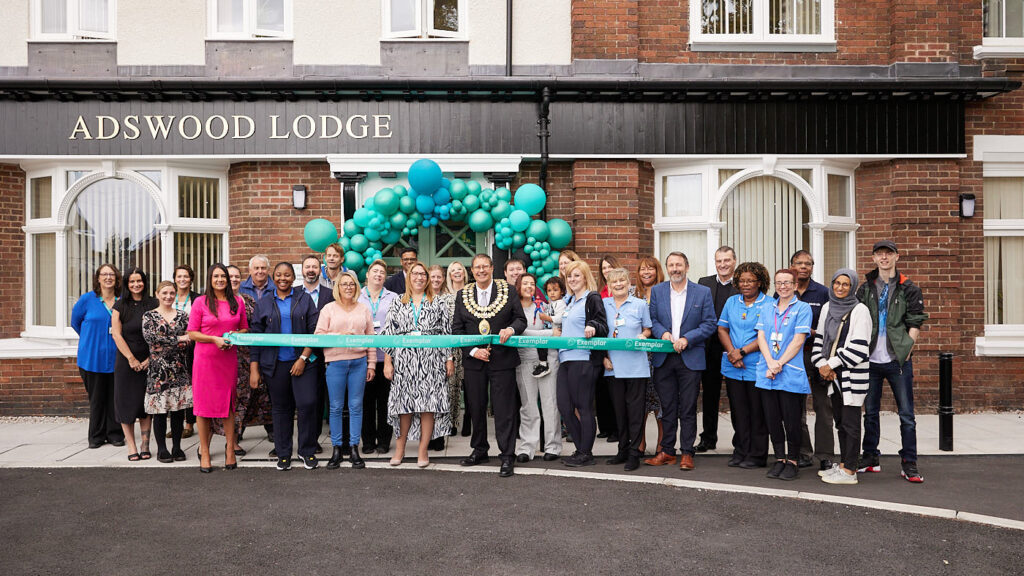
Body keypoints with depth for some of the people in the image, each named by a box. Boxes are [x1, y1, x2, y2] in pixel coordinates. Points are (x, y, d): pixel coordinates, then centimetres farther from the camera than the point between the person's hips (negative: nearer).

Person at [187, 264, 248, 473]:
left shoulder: (237, 302, 8)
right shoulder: (200, 302, 0)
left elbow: (245, 329, 16)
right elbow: (192, 333, -1)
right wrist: (214, 339, -14)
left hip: (229, 359, 2)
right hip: (205, 359, -2)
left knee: (228, 404, 7)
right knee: (203, 403, 2)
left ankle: (230, 450, 16)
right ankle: (204, 452, 13)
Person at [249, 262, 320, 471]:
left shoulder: (305, 299, 6)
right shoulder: (264, 303, 10)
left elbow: (314, 331, 1)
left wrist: (303, 358, -9)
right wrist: (254, 369, 2)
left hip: (303, 361, -1)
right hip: (275, 365, 2)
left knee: (307, 403, -9)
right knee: (281, 408, 7)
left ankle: (307, 451, 7)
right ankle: (283, 454, 19)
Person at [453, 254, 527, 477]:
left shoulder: (507, 291, 2)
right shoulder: (463, 295, 6)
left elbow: (521, 319, 5)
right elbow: (457, 329, 5)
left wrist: (511, 329, -17)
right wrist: (473, 350, -8)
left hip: (502, 360, -3)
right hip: (474, 361, 3)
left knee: (504, 409, -2)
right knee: (475, 408, 12)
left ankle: (507, 457, 7)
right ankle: (479, 450, 30)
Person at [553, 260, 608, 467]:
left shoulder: (593, 298, -3)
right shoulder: (568, 301, 21)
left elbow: (603, 327, -12)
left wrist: (592, 327, -30)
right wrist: (558, 330, 21)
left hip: (583, 359, -8)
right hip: (566, 358, 8)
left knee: (584, 407, -2)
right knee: (564, 406, 6)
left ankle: (586, 453, 10)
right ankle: (582, 449, 20)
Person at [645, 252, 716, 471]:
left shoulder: (703, 292, 1)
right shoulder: (657, 291, 8)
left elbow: (709, 324, -1)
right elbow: (652, 319, 8)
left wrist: (687, 339, -13)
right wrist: (663, 333, -12)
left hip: (691, 358, -2)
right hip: (663, 358, 2)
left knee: (688, 409, 3)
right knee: (667, 408, 8)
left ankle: (687, 453, 13)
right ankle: (667, 451, 18)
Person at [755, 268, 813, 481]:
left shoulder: (802, 308, 1)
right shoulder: (766, 307, 14)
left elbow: (798, 340, -7)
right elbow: (761, 337, 6)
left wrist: (779, 364, -13)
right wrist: (770, 363, -9)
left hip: (791, 373, -4)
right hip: (767, 373, 4)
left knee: (791, 421, 0)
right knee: (772, 420, 8)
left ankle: (792, 461, 13)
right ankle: (779, 459, 20)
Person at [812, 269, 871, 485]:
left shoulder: (860, 310, -9)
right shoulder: (827, 307, 11)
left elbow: (859, 348, -15)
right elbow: (819, 339, 13)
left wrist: (831, 364, -11)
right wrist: (822, 365, -2)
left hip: (852, 375, -7)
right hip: (833, 376, 7)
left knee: (850, 422, -2)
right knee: (840, 421, 14)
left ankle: (849, 471, 4)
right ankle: (843, 464, 24)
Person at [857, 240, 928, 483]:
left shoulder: (909, 289, 3)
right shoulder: (865, 289, 10)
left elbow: (915, 324, -1)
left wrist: (905, 351, -9)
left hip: (898, 360, -2)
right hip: (870, 360, 3)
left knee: (906, 414, 1)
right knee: (870, 412, 10)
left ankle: (909, 463, 11)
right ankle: (870, 458, 21)